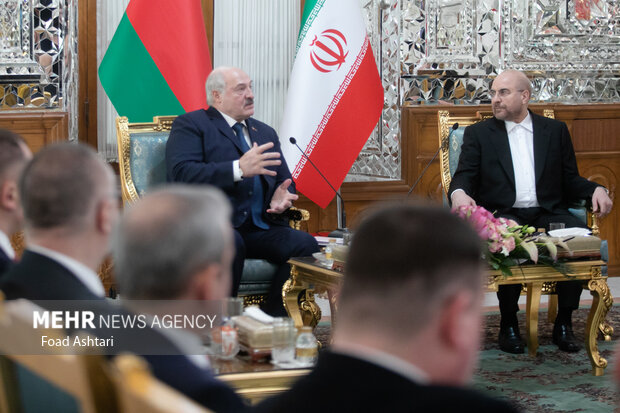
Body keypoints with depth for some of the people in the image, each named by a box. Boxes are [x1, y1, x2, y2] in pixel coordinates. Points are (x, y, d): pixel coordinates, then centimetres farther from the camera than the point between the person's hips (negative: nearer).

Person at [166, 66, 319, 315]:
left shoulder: (265, 133, 27)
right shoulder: (190, 125, 6)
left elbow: (285, 182, 27)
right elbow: (181, 174, -11)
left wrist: (282, 197, 1)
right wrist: (239, 169, -22)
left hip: (260, 228, 6)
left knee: (305, 245, -22)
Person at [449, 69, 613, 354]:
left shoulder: (555, 130, 19)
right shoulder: (479, 133, 16)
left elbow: (570, 180, 17)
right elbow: (464, 177, 7)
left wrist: (595, 189, -4)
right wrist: (458, 192, -17)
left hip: (549, 214, 2)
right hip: (505, 215, -2)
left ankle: (564, 323, -16)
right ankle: (508, 324, -18)